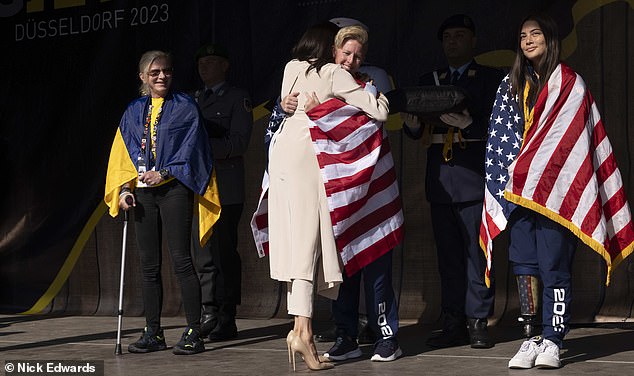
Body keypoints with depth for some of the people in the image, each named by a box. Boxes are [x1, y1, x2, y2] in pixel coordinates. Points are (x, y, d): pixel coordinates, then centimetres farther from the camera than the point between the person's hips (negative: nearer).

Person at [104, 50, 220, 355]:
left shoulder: (184, 107, 4)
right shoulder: (134, 112, 15)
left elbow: (191, 147, -4)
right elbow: (124, 153, 14)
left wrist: (164, 172, -13)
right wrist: (124, 188, 2)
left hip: (173, 189, -4)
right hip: (142, 192, 5)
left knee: (181, 260, -9)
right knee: (149, 265, 5)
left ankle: (194, 333, -6)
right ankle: (153, 333, 10)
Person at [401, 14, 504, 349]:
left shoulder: (490, 78, 4)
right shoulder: (429, 81, 17)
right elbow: (416, 131, 11)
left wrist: (468, 124, -24)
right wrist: (413, 125, -11)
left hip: (474, 179, -4)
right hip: (440, 180, 5)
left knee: (477, 254, -3)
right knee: (448, 256, 7)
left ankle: (478, 323, 0)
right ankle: (453, 324, 11)